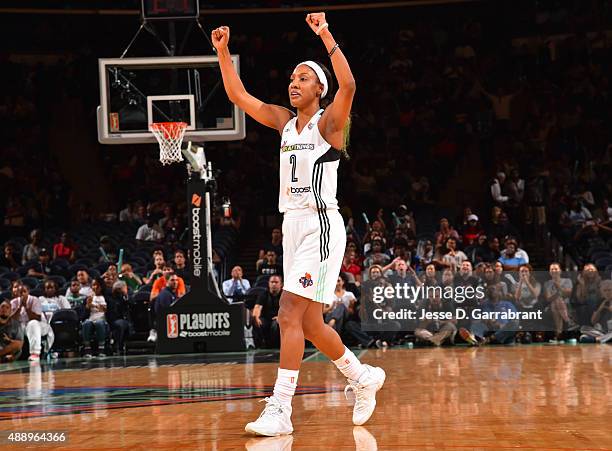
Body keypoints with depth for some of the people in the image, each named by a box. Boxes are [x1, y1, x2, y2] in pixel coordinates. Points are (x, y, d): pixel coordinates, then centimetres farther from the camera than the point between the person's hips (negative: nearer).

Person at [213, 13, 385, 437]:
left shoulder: (329, 122, -6)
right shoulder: (284, 121, 14)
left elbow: (349, 85, -26)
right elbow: (238, 95, 16)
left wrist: (326, 37, -28)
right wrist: (223, 52, 7)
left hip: (321, 225, -8)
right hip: (293, 226, 8)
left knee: (290, 314, -16)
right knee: (310, 324, 12)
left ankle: (279, 411, -17)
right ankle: (363, 377, 32)